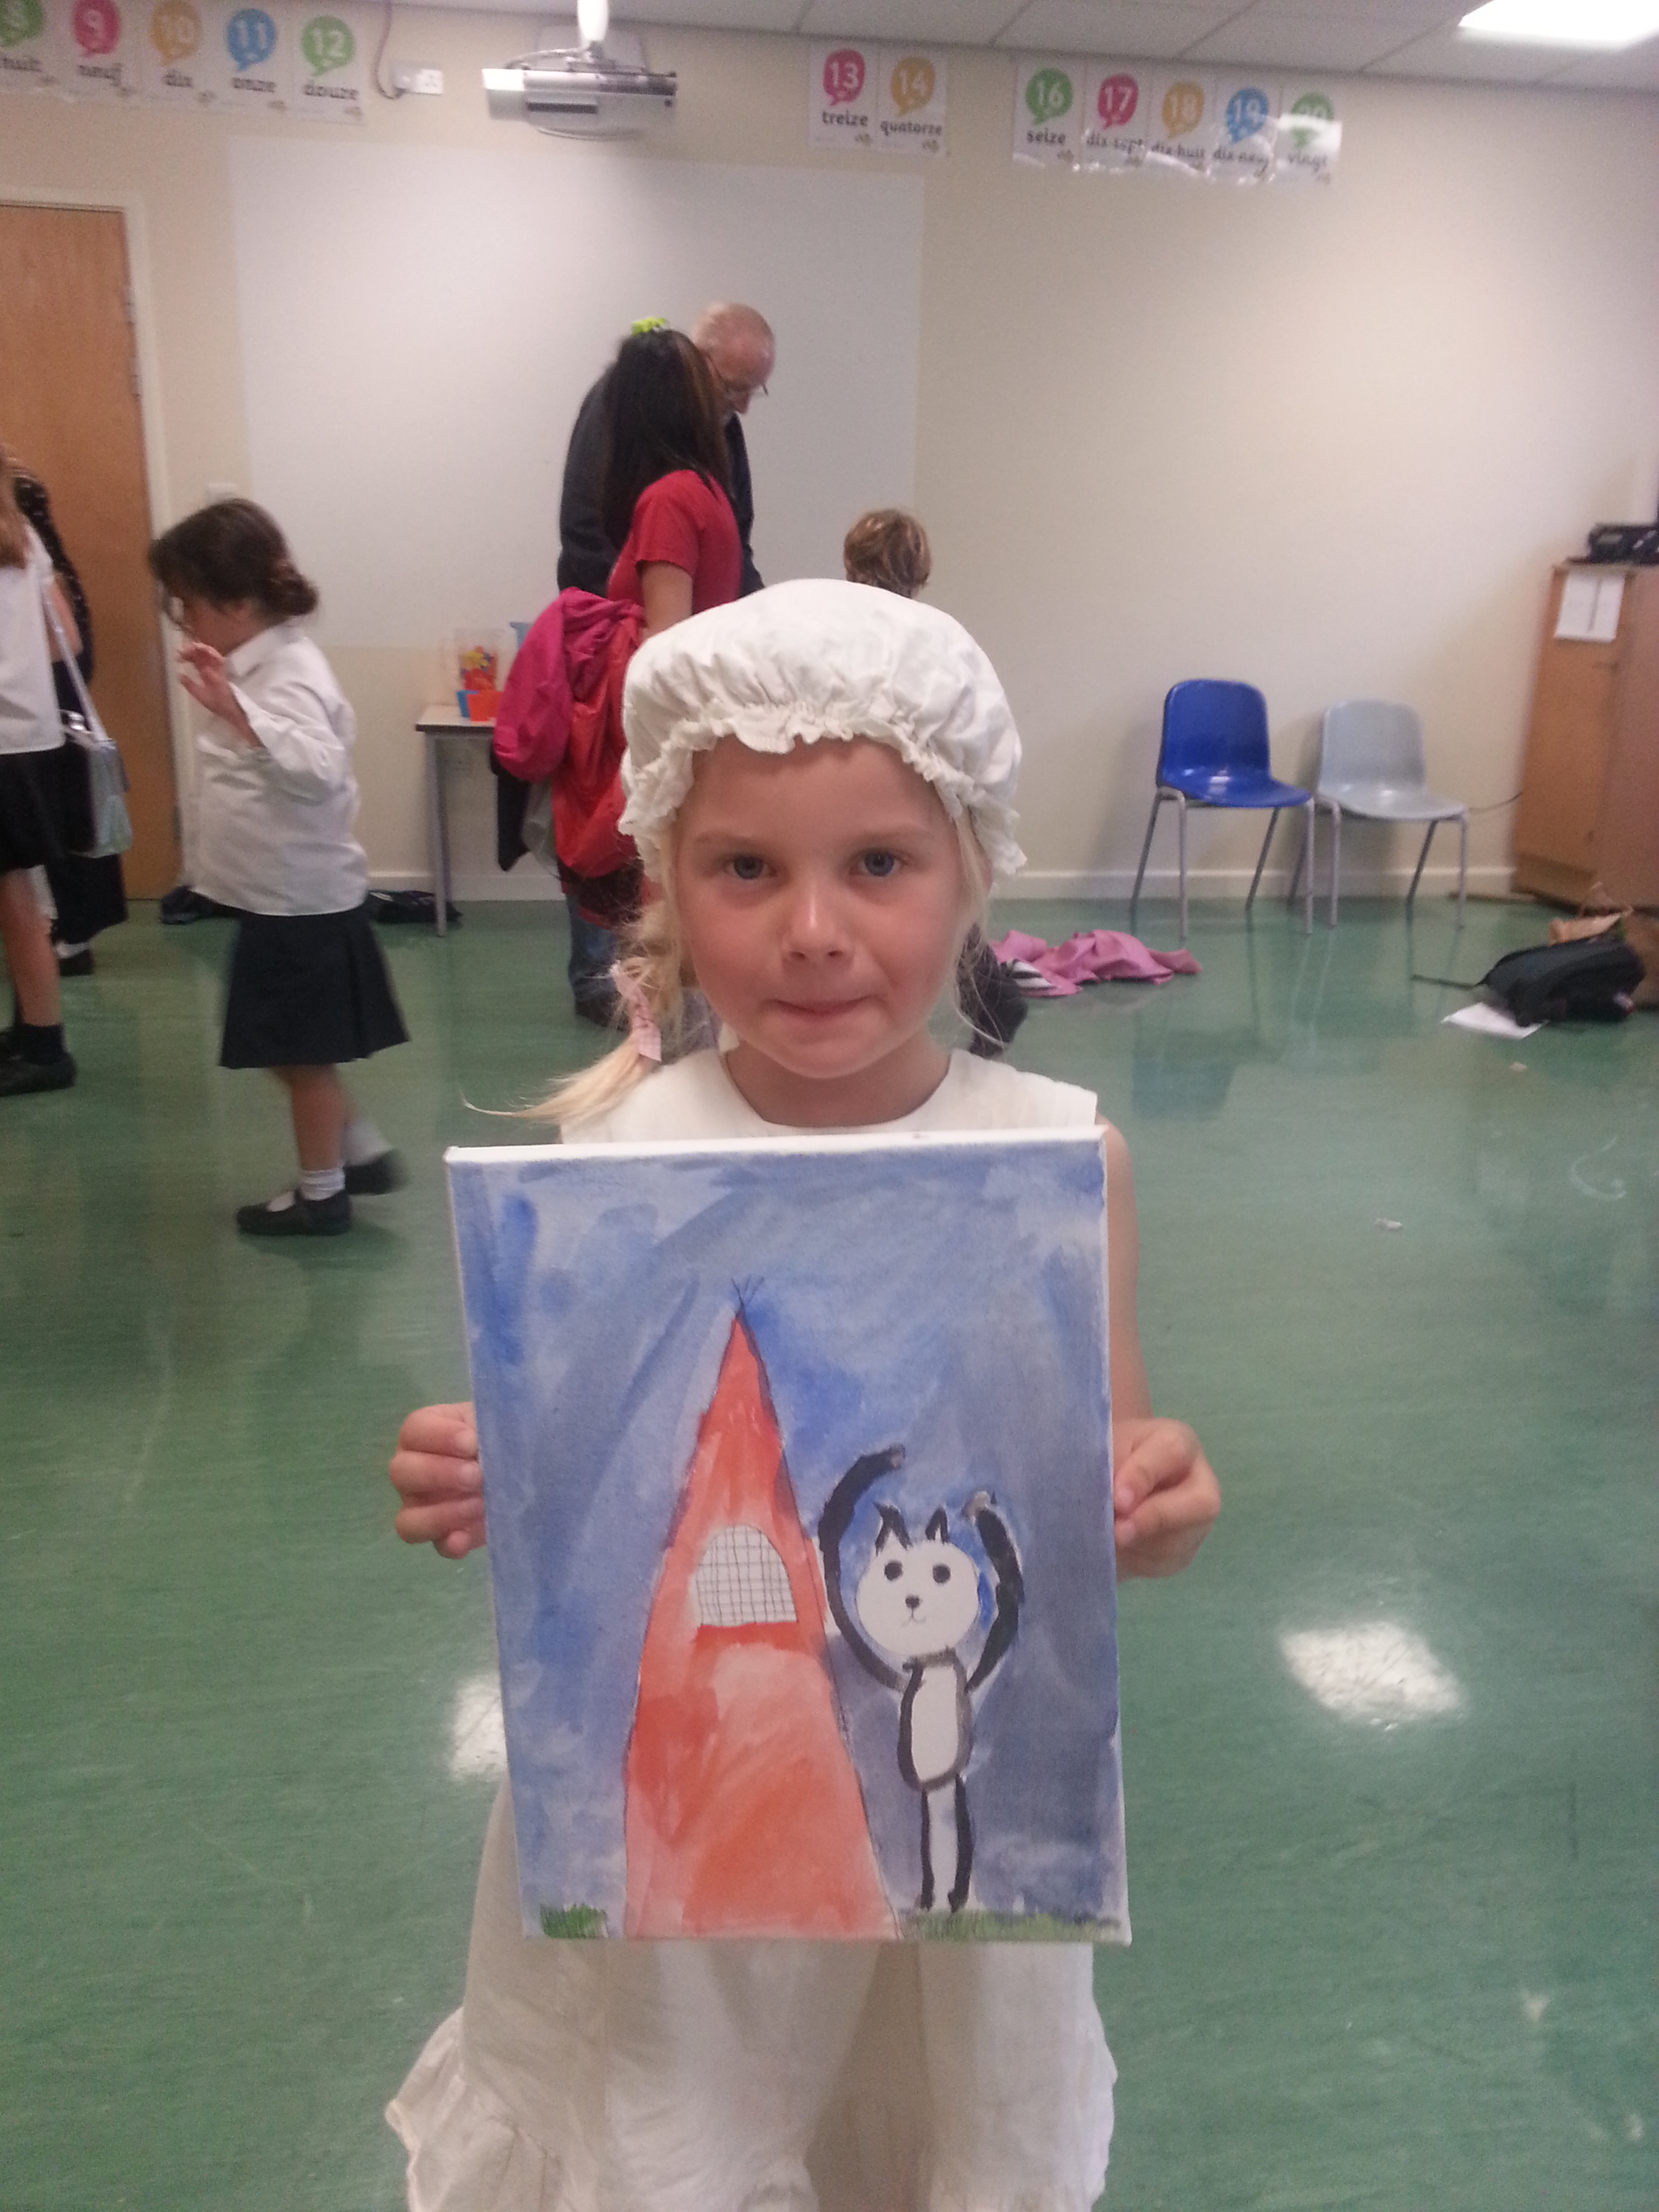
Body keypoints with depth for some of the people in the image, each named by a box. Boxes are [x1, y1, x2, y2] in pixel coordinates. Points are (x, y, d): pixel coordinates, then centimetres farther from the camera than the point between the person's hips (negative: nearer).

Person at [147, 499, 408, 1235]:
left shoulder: (288, 674, -21)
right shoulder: (252, 666, 9)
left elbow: (318, 768, -41)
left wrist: (234, 710, -45)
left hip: (301, 901, -10)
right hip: (279, 897, 10)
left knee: (304, 1053, 4)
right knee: (290, 1050, 18)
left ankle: (321, 1194, 20)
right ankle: (363, 1150, 31)